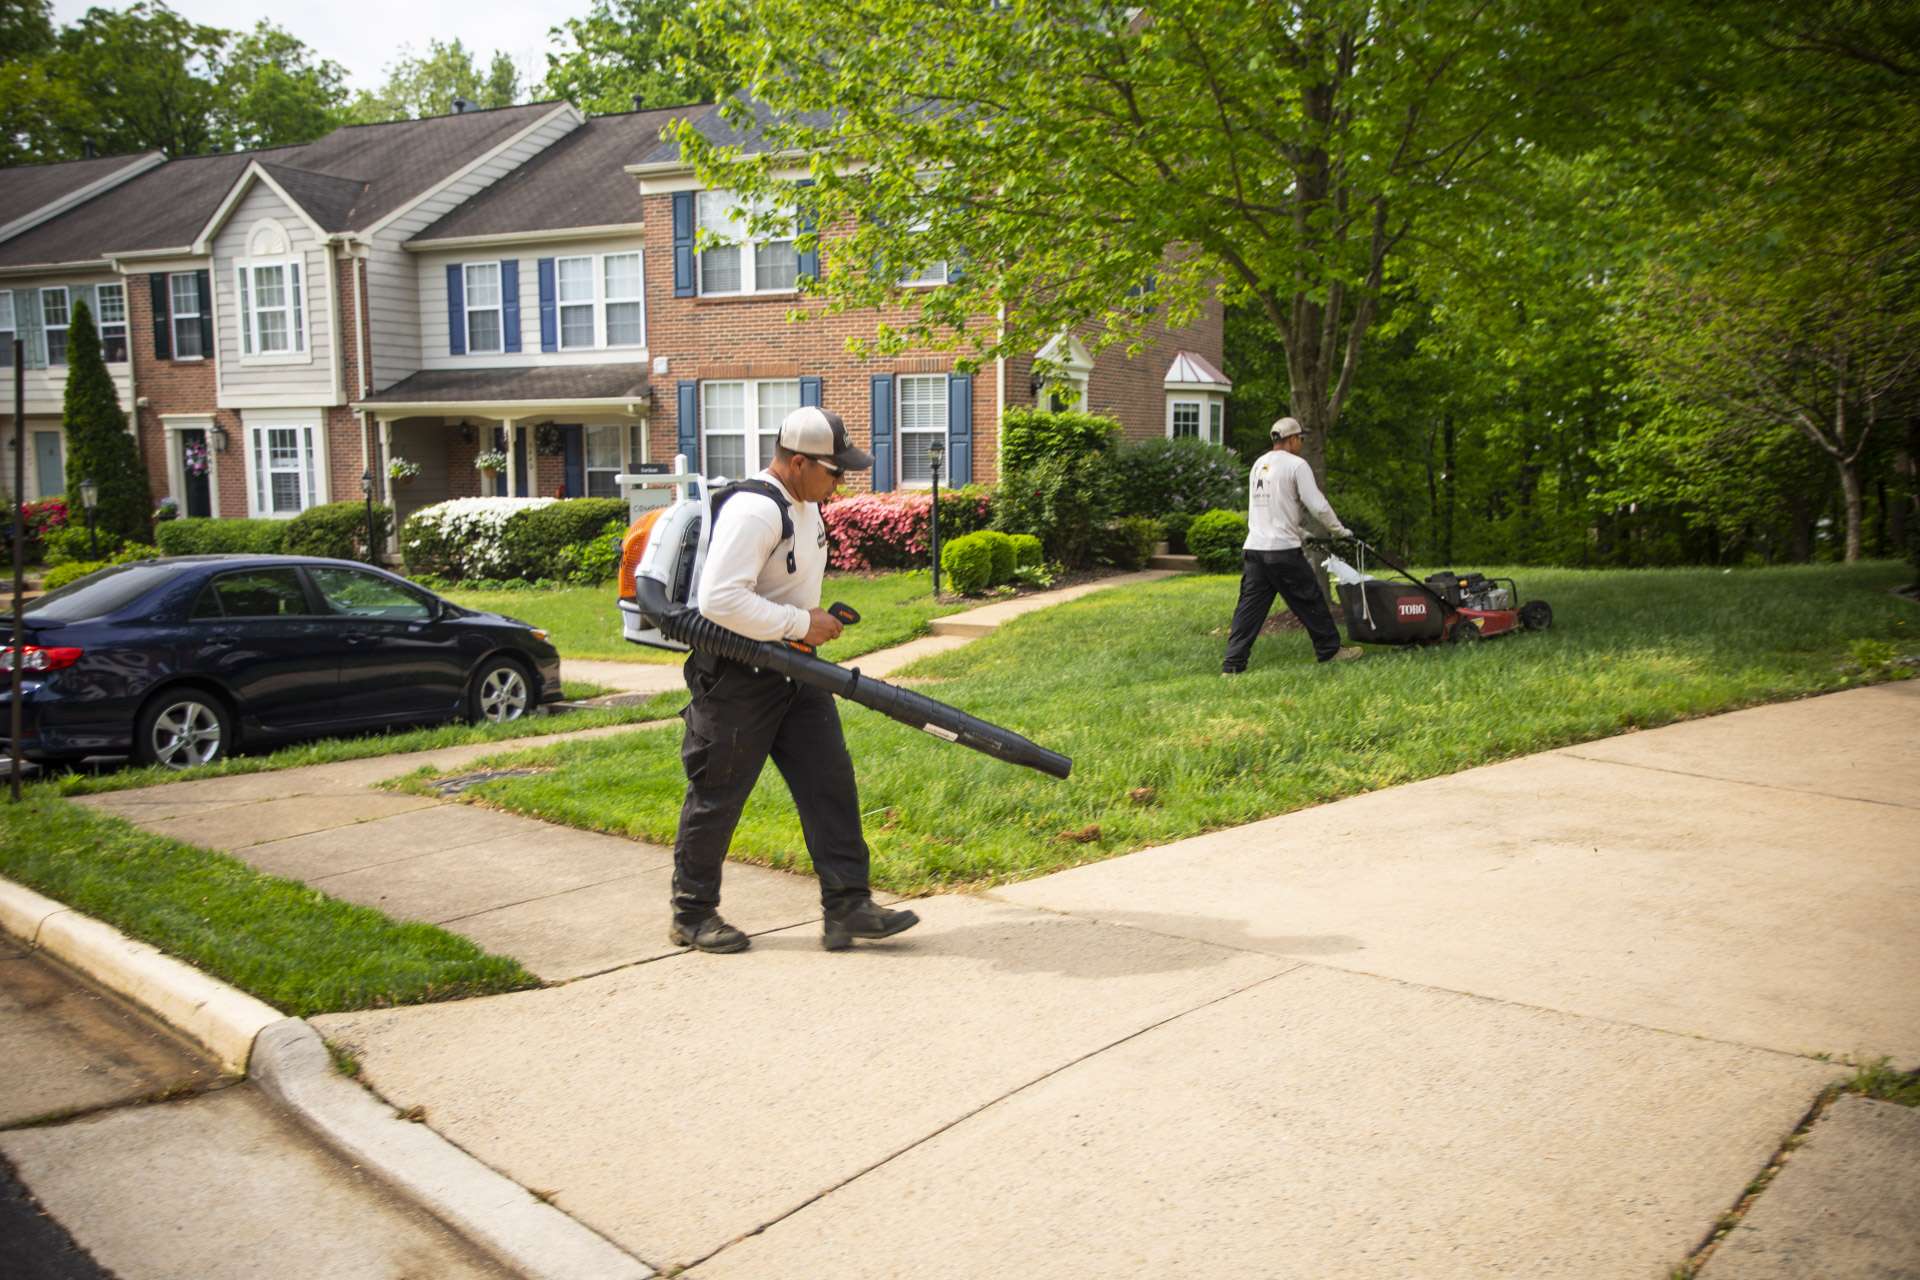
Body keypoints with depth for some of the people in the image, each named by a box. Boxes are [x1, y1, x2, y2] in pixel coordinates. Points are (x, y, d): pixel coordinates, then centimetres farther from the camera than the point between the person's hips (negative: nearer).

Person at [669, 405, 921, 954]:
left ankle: (847, 907, 7)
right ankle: (692, 915, 20)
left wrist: (815, 618, 10)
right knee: (717, 796, 4)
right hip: (735, 677, -9)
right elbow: (719, 599, -30)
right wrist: (800, 623, -23)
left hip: (794, 671, 9)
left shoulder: (806, 504, 10)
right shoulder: (754, 511, -22)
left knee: (830, 780, 3)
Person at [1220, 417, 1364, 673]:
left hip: (1254, 548, 7)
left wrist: (1301, 533, 32)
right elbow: (1317, 505, -9)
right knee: (1310, 599, 7)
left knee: (1250, 606, 4)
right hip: (1283, 550, -7)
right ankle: (1330, 649, 19)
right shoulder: (1296, 464, -6)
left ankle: (1232, 664, -2)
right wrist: (1339, 530, 6)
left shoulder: (1259, 465, 17)